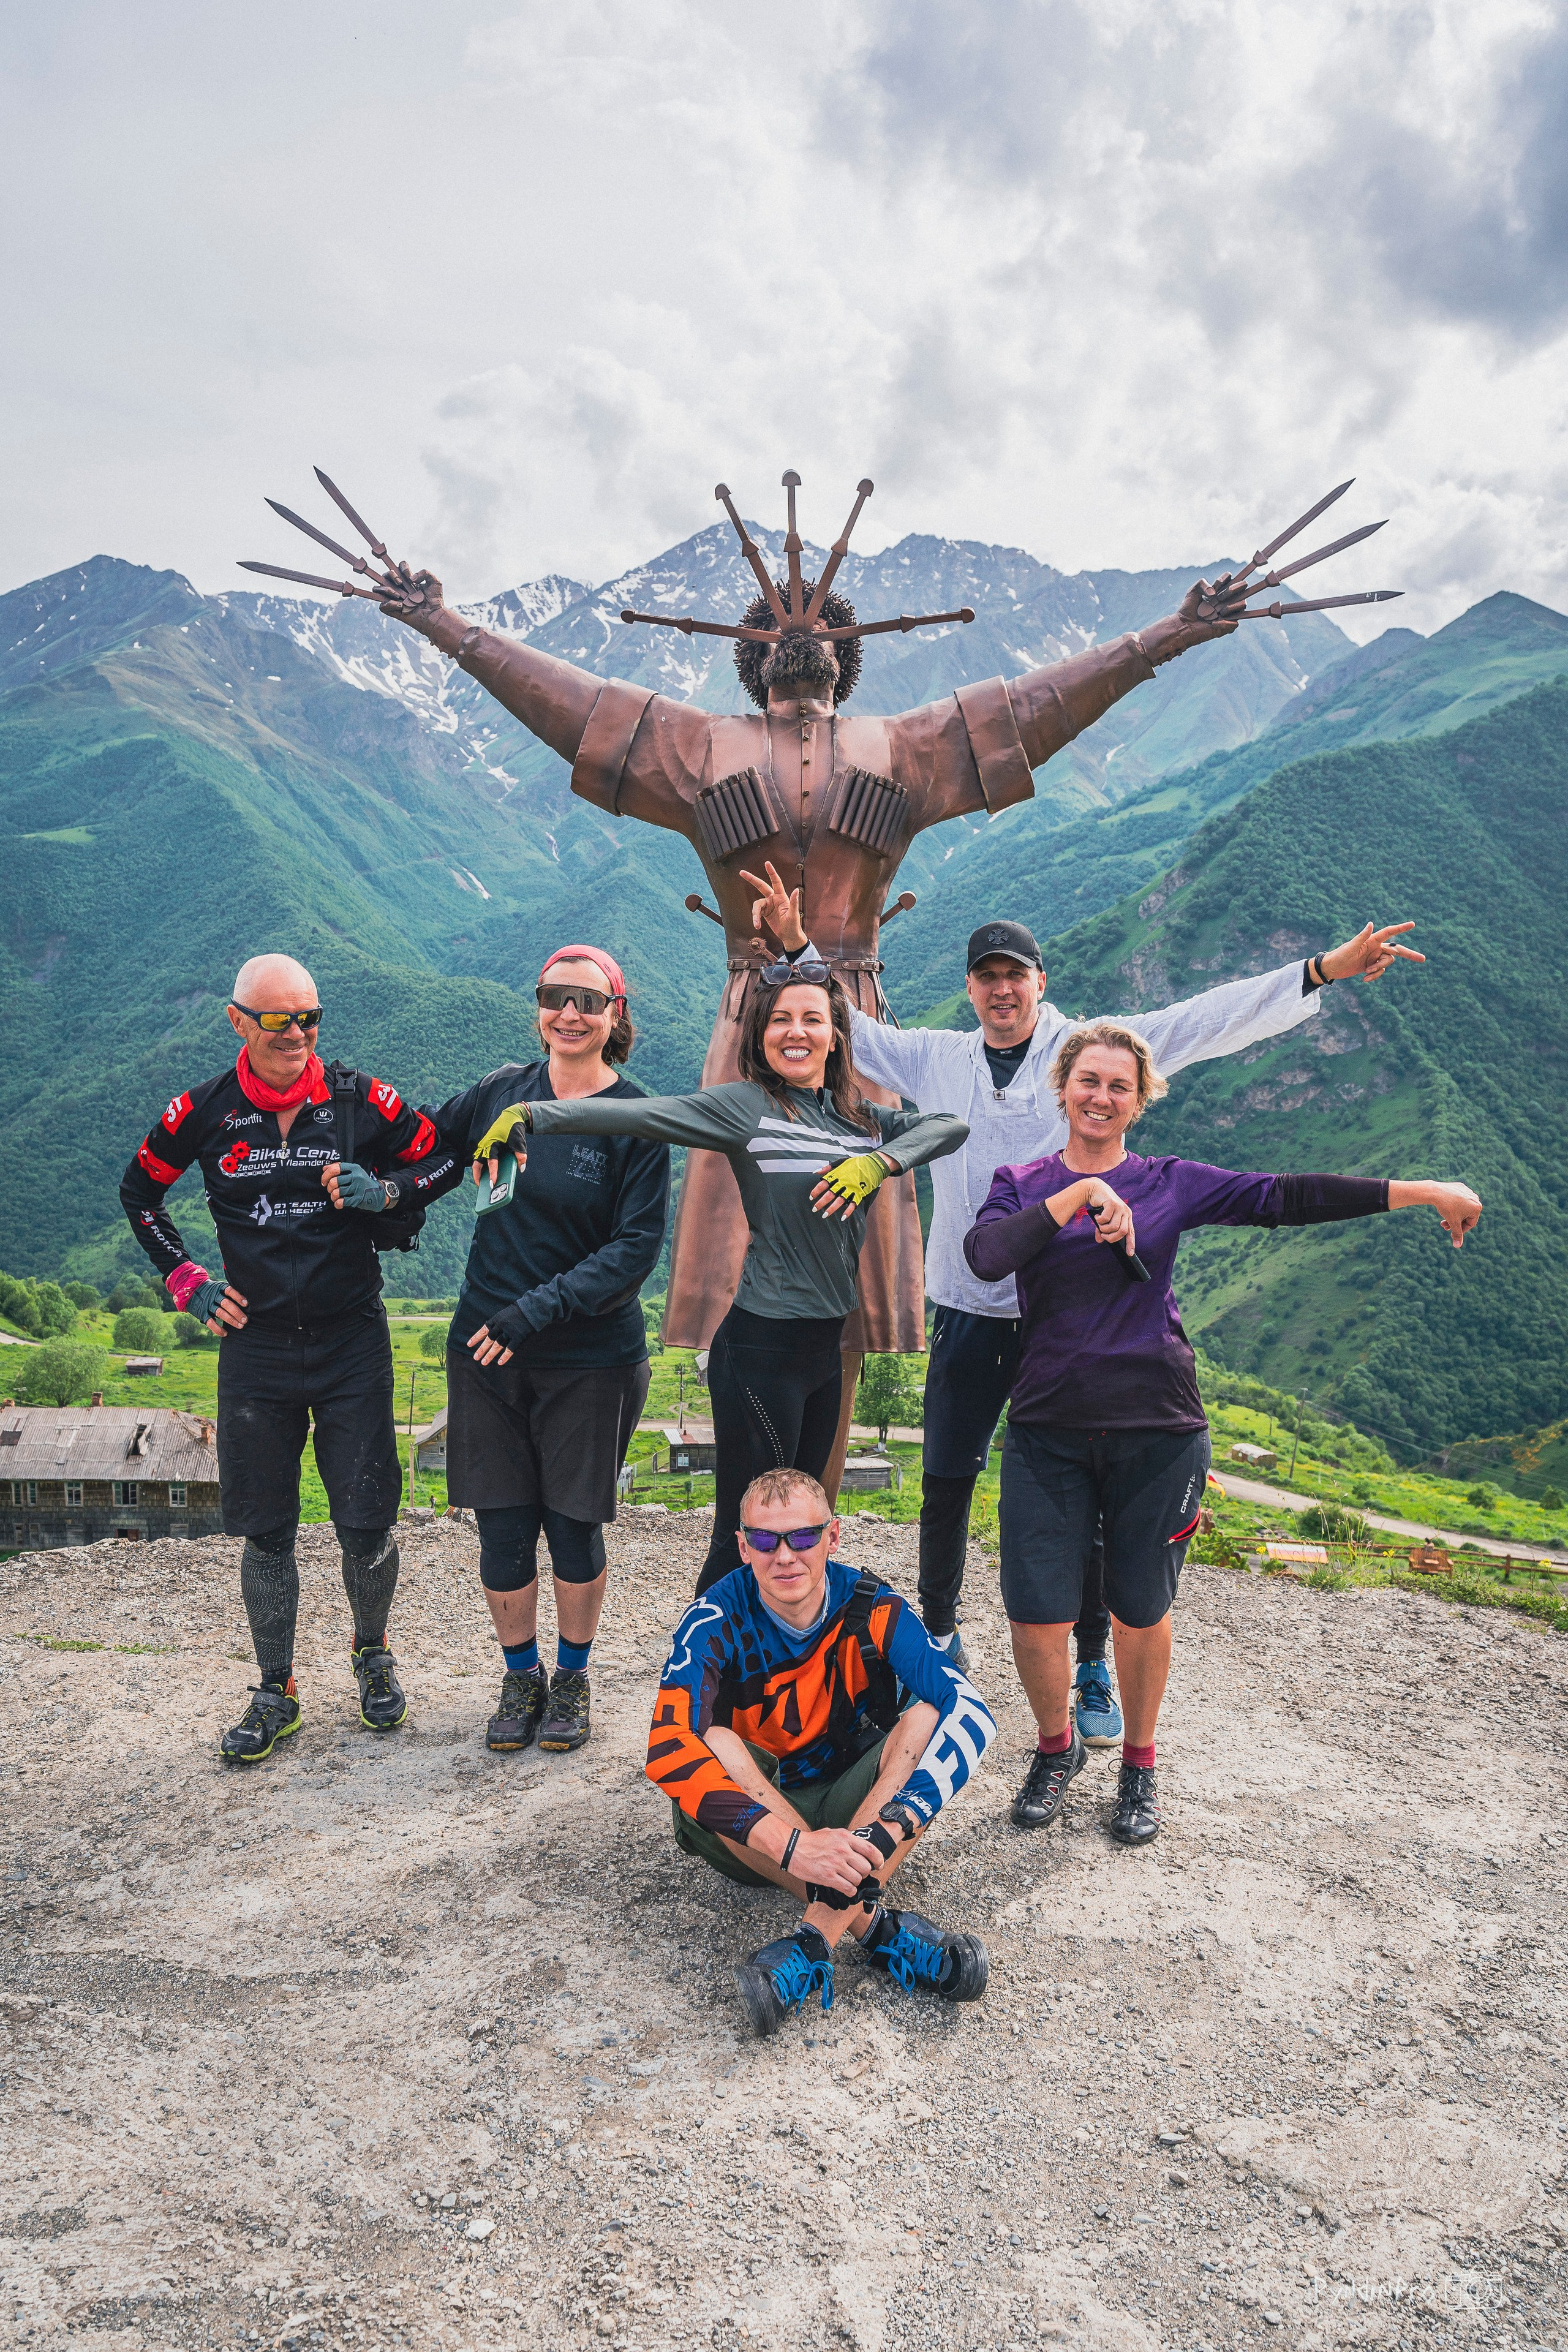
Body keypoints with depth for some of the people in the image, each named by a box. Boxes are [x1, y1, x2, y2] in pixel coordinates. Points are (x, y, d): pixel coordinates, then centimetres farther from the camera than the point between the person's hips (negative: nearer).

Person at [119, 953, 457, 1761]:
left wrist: (384, 1190, -12)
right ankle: (275, 1693, 24)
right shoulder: (205, 1111, -1)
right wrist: (185, 1279, 6)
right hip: (255, 1345, 1)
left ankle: (373, 1655, 29)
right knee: (265, 1529, 7)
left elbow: (442, 1156, 7)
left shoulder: (360, 1099, -5)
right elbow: (138, 1190, 14)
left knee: (367, 1521, 1)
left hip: (352, 1339, -1)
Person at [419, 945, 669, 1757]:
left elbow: (638, 1246, -12)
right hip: (486, 1352, 3)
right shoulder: (502, 1090, 2)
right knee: (502, 1530, 9)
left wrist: (538, 1308, -19)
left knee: (573, 1527, 9)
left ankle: (572, 1677, 33)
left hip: (591, 1360, -3)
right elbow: (427, 1142, 19)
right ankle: (520, 1676, 32)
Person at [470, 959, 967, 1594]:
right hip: (762, 1346, -6)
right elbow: (636, 1113, -18)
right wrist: (530, 1114, -29)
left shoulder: (859, 1116, 11)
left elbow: (950, 1125, 6)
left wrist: (881, 1160, -12)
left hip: (827, 1345, 7)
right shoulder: (745, 1106, -7)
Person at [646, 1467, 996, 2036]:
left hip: (851, 1807, 1)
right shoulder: (717, 1621, -18)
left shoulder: (871, 1609, -14)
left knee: (930, 1716, -25)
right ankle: (874, 1928, -29)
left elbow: (972, 1712, -25)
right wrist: (792, 1844, -43)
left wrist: (893, 1822, -40)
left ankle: (815, 1939, -34)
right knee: (710, 1747, -31)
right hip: (750, 1823, -1)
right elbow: (669, 1751, -33)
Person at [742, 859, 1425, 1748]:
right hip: (968, 1314, 3)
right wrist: (797, 944, 7)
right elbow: (845, 1027, 16)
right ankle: (939, 1638, 33)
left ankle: (1095, 1671, 19)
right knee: (946, 1484, 12)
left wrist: (1323, 971, -13)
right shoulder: (936, 1059, 7)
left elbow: (1206, 1021, -6)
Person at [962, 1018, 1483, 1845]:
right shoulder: (1022, 1185, 5)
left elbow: (1285, 1197, -2)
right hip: (1047, 1432, 0)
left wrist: (1421, 1192, -7)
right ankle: (1056, 1747, 29)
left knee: (1141, 1611, 10)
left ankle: (1139, 1764, 35)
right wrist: (1081, 1194, -18)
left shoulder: (1171, 1184, 5)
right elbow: (985, 1255, -15)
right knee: (1037, 1614, -1)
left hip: (1157, 1430, 0)